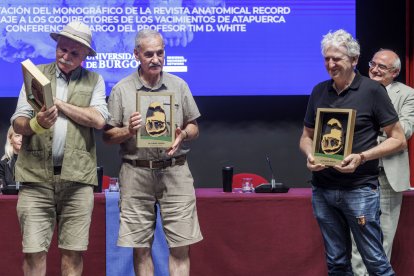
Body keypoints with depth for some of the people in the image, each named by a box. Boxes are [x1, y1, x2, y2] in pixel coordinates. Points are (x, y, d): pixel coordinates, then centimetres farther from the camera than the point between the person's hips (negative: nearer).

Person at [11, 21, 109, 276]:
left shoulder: (94, 81, 11)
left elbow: (98, 120, -5)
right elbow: (17, 122, 5)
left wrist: (58, 103, -4)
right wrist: (36, 123, -18)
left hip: (77, 176, 0)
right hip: (36, 174, 0)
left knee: (73, 252, 1)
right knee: (33, 252, -4)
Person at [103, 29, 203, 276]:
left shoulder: (179, 86, 10)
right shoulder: (122, 89, 4)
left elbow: (194, 127, 14)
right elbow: (108, 136, 6)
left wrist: (183, 135, -8)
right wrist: (128, 131, -13)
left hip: (175, 171, 1)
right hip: (137, 172, -1)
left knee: (181, 245, -1)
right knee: (141, 247, 4)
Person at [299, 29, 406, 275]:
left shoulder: (372, 90, -6)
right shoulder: (319, 91, 8)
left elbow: (399, 139, -4)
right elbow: (307, 136, 18)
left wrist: (361, 157, -18)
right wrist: (310, 155, -5)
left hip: (359, 188, -5)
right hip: (323, 188, 5)